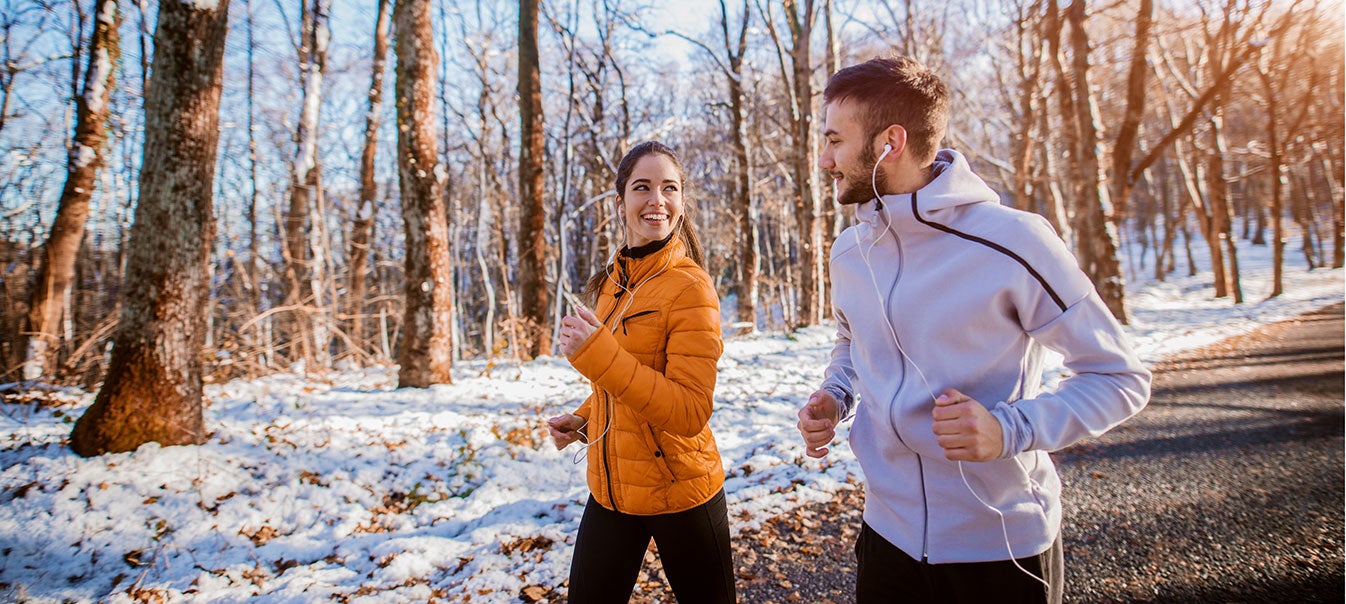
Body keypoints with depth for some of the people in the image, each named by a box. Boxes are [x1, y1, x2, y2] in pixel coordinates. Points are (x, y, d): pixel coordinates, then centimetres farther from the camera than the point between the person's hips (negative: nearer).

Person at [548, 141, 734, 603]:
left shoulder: (690, 287, -18)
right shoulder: (614, 281, 4)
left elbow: (690, 414, -25)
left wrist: (596, 354, -31)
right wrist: (582, 419, 4)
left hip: (677, 492, -6)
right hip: (610, 489, 7)